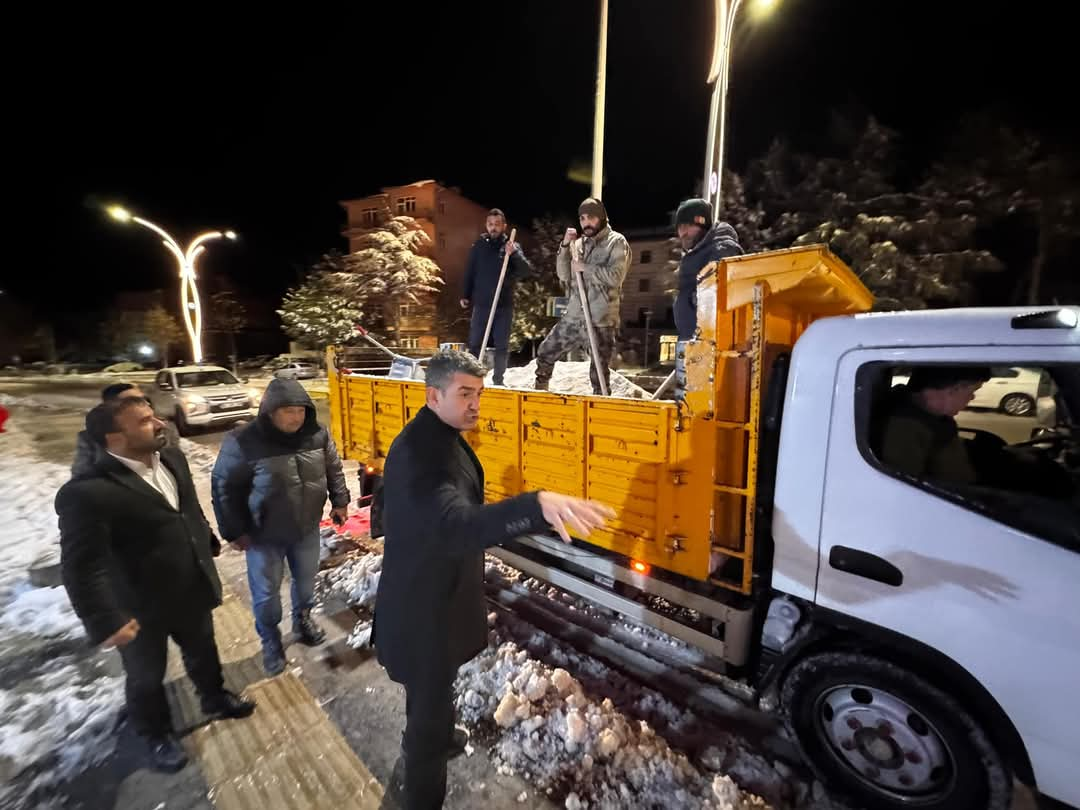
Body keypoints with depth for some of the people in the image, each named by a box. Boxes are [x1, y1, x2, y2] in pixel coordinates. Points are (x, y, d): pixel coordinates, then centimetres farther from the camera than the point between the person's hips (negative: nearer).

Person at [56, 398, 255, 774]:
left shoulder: (171, 458, -5)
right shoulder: (87, 491, -28)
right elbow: (82, 566, -24)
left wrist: (207, 547, 15)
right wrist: (106, 621, -22)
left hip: (192, 589, 6)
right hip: (140, 608, -6)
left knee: (202, 650, 26)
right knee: (146, 676, 20)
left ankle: (215, 698, 52)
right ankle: (155, 734, 47)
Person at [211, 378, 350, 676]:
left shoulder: (317, 434, -11)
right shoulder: (243, 442, -22)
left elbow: (334, 469, 4)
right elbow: (224, 487, -13)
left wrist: (339, 502, 7)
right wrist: (235, 531, -9)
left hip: (307, 529, 3)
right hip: (264, 535, -3)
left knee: (306, 580, 22)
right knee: (266, 592, 14)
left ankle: (303, 620, 49)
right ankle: (270, 641, 40)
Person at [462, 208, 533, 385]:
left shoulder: (512, 246, 2)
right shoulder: (478, 245, 5)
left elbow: (528, 272, -9)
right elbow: (469, 272, 10)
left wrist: (514, 254, -22)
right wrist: (465, 296, 5)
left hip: (504, 305, 0)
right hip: (481, 304, 0)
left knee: (502, 345, 5)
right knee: (475, 344, 2)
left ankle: (498, 380, 17)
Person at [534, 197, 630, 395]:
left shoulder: (617, 242, -1)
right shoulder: (578, 243, 13)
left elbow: (615, 276, -15)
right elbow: (563, 275, 6)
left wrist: (585, 267, -12)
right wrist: (565, 247, -4)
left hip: (601, 321, -5)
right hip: (573, 317, 6)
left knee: (599, 373, 1)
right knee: (545, 353, 15)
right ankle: (540, 393, 37)